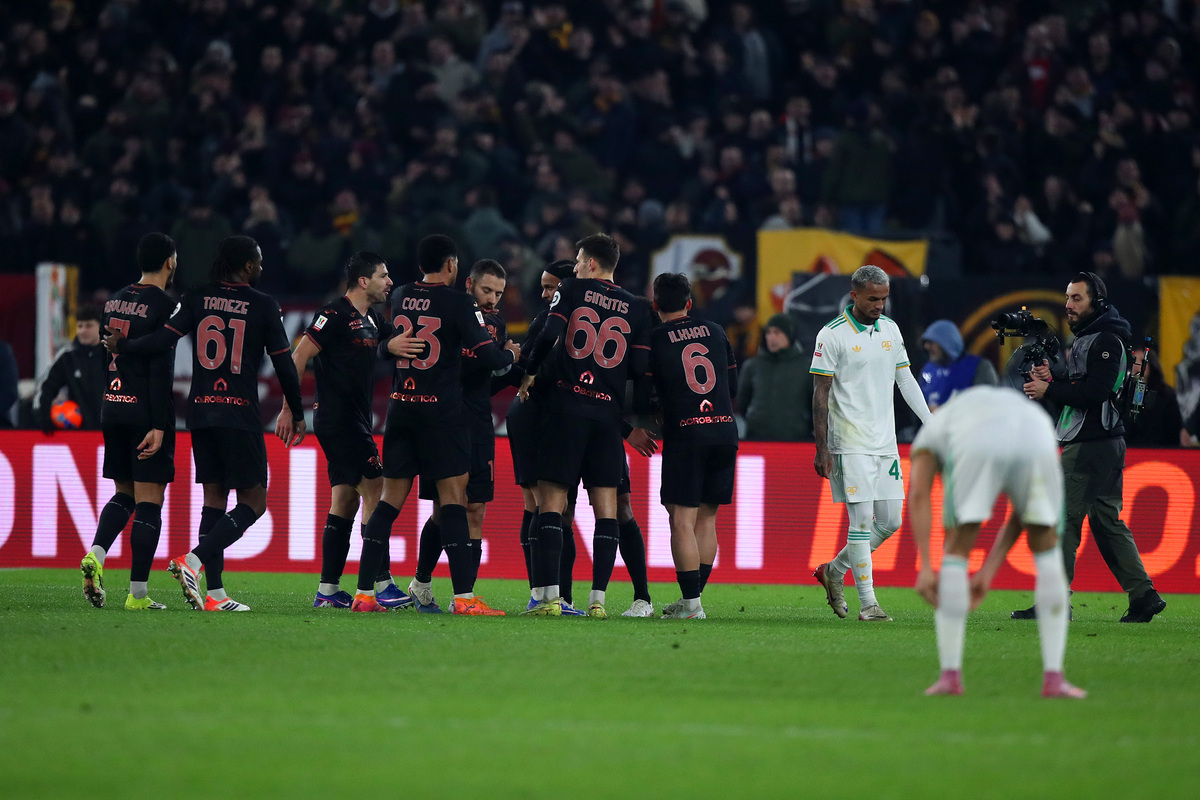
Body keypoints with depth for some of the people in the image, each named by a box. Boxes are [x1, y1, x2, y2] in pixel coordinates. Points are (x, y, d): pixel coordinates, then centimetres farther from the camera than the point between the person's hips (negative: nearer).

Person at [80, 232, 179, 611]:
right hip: (146, 411, -7)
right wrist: (159, 426, -19)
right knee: (149, 503, -2)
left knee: (124, 494, 18)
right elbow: (161, 370, -17)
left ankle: (96, 554, -6)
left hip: (112, 408, 7)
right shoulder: (164, 305, -11)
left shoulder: (114, 301, 11)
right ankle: (138, 593, -3)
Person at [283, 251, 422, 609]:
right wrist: (290, 408, -16)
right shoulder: (334, 316, -13)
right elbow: (299, 357, -14)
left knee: (345, 499, 9)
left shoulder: (371, 320, 15)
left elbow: (402, 342, 26)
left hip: (355, 422, 10)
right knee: (375, 492, -12)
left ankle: (328, 591, 11)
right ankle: (382, 584, -14)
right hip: (338, 420, -10)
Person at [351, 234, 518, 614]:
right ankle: (464, 597, -10)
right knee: (453, 500, -5)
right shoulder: (458, 303, -9)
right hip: (442, 410, -5)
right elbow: (489, 358, -13)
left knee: (391, 500, 8)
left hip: (401, 408, 5)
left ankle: (364, 593, 5)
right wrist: (511, 354, 8)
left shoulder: (399, 297, 8)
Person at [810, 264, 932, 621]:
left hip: (885, 442, 6)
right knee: (862, 518, -9)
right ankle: (867, 602, -6)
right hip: (850, 442, -6)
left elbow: (905, 380, 18)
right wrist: (821, 450, -12)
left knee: (891, 520, 6)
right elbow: (820, 395, -8)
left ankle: (834, 571, 24)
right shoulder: (833, 335, -8)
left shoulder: (890, 329, 10)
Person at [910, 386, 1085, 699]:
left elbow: (918, 495, 18)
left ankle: (950, 675, 17)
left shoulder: (932, 431, 39)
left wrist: (925, 567, 12)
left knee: (957, 551, 18)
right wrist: (989, 570, 36)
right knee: (1046, 550, 24)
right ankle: (1053, 677, 19)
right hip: (1037, 446, 3)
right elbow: (1023, 511, 37)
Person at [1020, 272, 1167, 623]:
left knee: (1063, 519, -10)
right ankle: (1143, 595, 9)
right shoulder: (1085, 339, 21)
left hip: (1092, 445, -11)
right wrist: (1052, 378, 4)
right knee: (1107, 522, 10)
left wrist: (1049, 390, -17)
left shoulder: (1106, 340, -12)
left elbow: (1095, 391, -22)